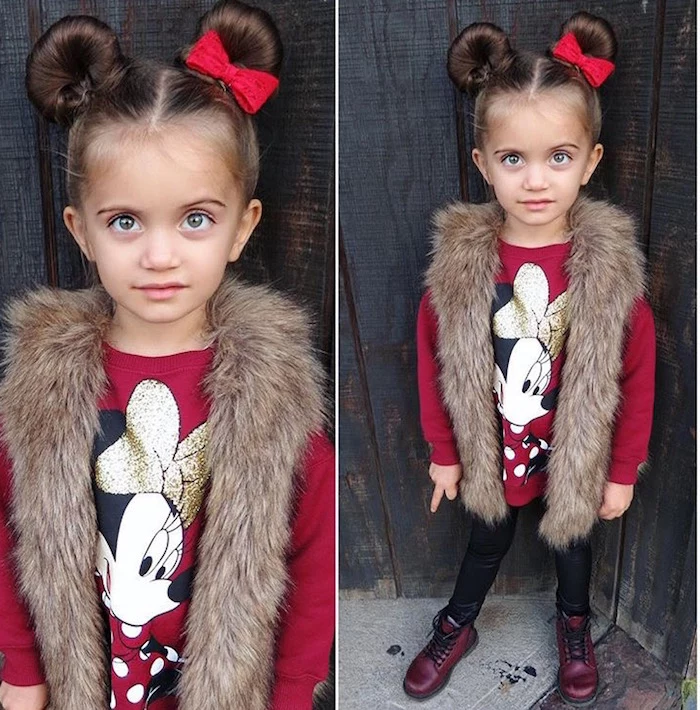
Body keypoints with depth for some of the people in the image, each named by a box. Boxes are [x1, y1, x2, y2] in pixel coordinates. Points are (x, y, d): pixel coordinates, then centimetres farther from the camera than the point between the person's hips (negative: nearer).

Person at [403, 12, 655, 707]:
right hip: (491, 452, 0)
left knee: (572, 540, 26)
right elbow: (433, 361, -8)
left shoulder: (611, 266, -22)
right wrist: (444, 452, 0)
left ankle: (574, 624, 57)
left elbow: (638, 375, -11)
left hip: (577, 455, 0)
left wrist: (623, 471, -5)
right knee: (488, 539, 25)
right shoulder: (459, 259, -20)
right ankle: (456, 627, 53)